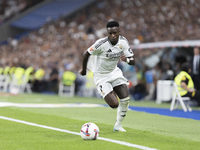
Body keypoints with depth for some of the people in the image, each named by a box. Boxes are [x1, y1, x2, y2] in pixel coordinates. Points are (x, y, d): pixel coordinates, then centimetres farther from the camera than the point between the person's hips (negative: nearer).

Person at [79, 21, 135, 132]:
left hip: (114, 72, 5)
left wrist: (126, 59, -32)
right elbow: (86, 54, -11)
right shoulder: (101, 43, -26)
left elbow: (133, 61, -7)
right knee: (114, 104, -15)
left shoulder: (123, 42, -11)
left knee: (125, 99, -8)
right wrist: (84, 70, 4)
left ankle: (118, 125, 14)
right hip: (101, 76, -5)